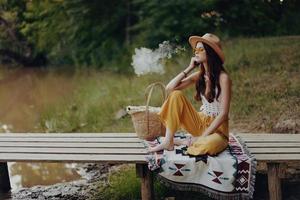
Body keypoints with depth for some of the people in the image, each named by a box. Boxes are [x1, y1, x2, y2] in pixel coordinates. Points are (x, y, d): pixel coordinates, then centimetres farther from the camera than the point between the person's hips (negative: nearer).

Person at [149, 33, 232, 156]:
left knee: (209, 144, -40)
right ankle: (168, 141, -14)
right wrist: (189, 68, -7)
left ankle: (185, 142, -7)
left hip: (217, 127, -5)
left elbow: (224, 113, -18)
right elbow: (169, 88, -6)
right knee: (176, 95, -15)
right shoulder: (198, 75, 3)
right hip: (200, 121, 5)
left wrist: (203, 136, -22)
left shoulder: (223, 77, -15)